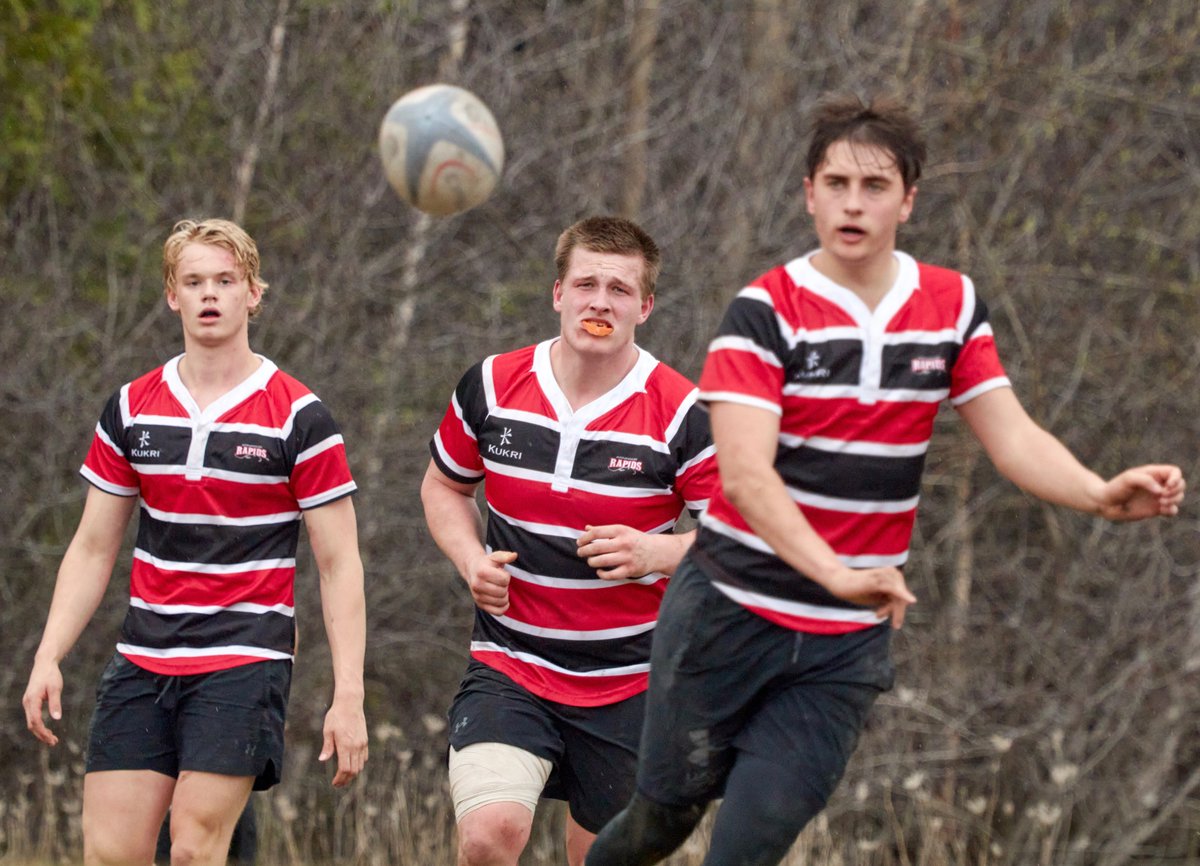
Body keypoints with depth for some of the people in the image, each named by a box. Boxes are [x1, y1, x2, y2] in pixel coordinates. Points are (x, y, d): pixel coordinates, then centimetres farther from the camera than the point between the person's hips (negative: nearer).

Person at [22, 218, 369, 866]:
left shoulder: (299, 417, -4)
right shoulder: (131, 408, 8)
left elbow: (338, 562, -4)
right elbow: (93, 547, 15)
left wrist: (348, 696, -11)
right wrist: (48, 659, 5)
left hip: (245, 662, -4)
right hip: (142, 661, 4)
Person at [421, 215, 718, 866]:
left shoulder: (682, 415, -10)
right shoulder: (492, 386, -2)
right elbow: (444, 484, 16)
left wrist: (657, 552, -25)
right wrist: (471, 560, -4)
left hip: (627, 683, 0)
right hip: (508, 666, 0)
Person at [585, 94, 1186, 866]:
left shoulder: (953, 308, 3)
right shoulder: (765, 312, -12)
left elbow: (1013, 439, 0)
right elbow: (745, 472, -22)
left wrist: (1101, 495, -21)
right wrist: (836, 572, -36)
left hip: (847, 641, 2)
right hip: (728, 618, -2)